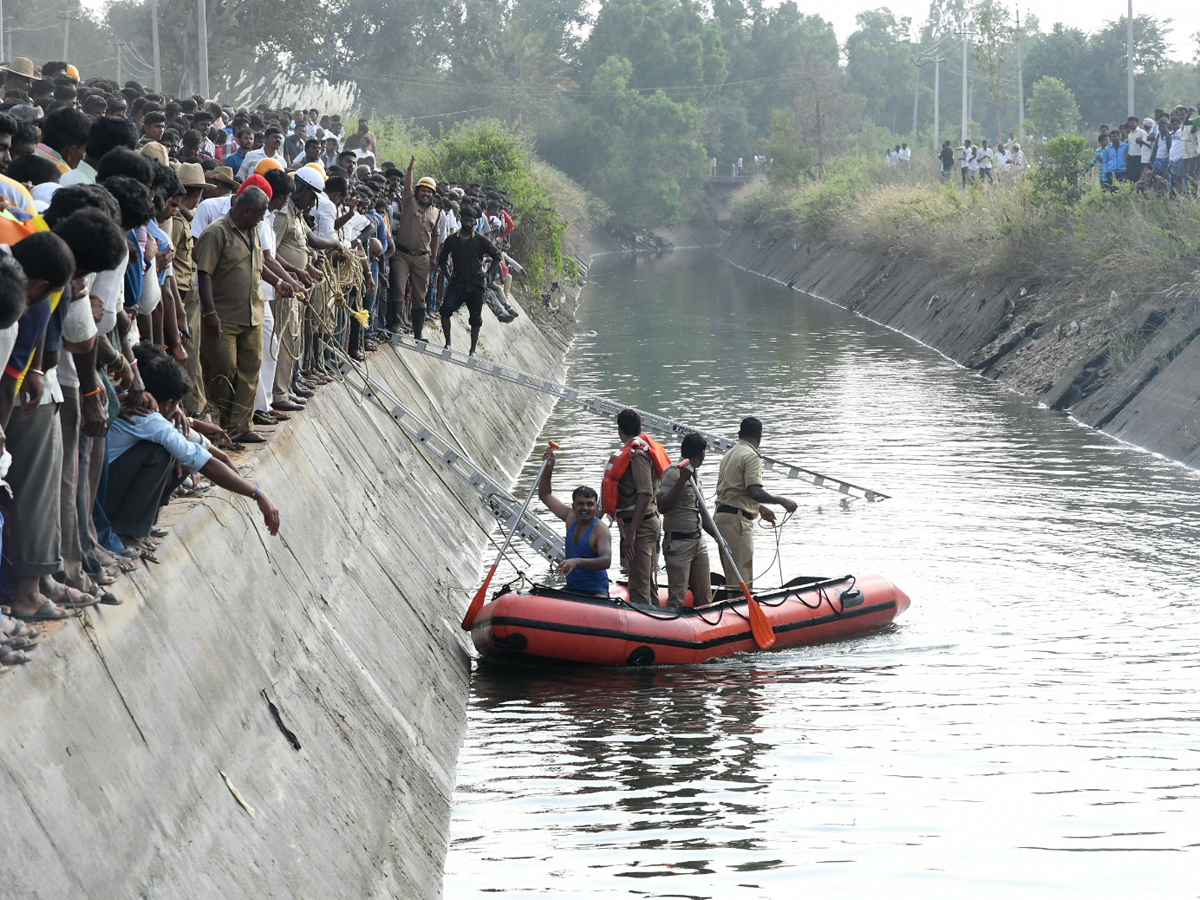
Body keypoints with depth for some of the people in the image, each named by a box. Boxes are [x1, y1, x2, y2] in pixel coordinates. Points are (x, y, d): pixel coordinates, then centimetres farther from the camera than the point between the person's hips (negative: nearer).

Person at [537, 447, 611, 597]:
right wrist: (549, 467, 7)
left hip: (595, 593, -7)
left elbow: (606, 561, -28)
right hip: (571, 590, 7)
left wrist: (577, 561, -42)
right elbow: (545, 496, 19)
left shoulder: (600, 530, -13)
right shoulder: (571, 518, 9)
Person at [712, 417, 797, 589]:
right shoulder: (752, 456, -10)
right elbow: (754, 491, -21)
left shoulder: (729, 455, 19)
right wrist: (782, 501, -10)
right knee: (741, 577, -8)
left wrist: (760, 508, 29)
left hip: (721, 516, 9)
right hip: (737, 521, -9)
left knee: (732, 576, 15)